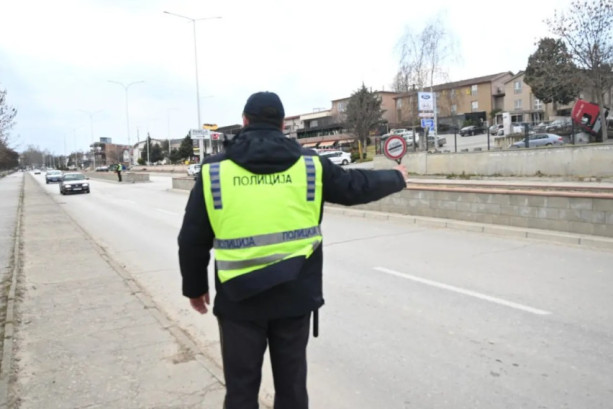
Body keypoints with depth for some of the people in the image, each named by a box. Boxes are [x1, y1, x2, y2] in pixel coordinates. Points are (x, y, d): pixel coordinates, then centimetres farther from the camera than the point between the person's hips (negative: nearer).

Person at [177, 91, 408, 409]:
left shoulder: (214, 171, -4)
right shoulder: (310, 165, -1)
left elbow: (192, 240, 0)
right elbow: (356, 186, 12)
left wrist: (195, 287, 15)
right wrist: (396, 178, 31)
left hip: (240, 299, -1)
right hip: (294, 295, 2)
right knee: (291, 381, 18)